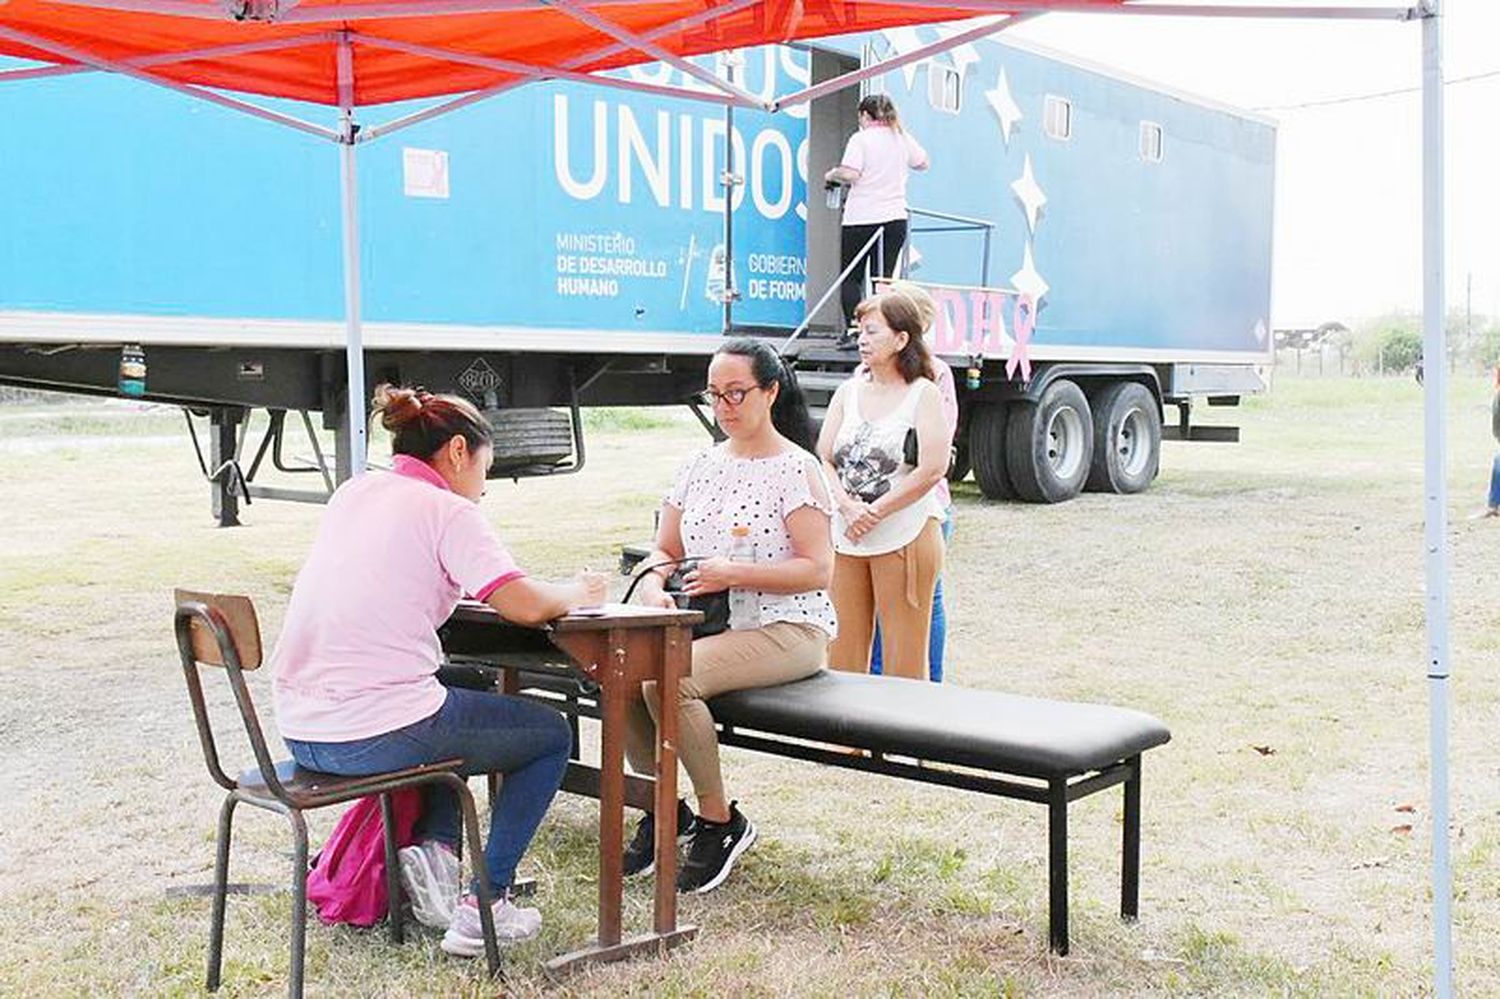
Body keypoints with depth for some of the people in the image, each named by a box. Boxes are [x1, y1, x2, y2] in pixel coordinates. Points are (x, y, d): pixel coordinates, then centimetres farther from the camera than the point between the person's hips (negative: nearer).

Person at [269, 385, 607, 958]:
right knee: (550, 735, 15)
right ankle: (484, 906, 10)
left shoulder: (353, 492, 14)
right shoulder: (446, 510, -7)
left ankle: (433, 848, 15)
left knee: (461, 709, 36)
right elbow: (524, 605, -15)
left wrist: (463, 582, 23)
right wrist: (576, 594, 5)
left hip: (299, 730, 8)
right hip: (377, 733, -8)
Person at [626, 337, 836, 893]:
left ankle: (720, 821, -11)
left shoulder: (795, 469, -5)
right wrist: (653, 583, -7)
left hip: (786, 630, -6)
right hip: (709, 624, 7)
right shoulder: (701, 466, 15)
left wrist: (734, 575, -20)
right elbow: (665, 551, 17)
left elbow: (817, 569, -13)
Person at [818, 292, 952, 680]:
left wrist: (874, 512, -12)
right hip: (844, 535, 5)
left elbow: (932, 469, -12)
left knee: (905, 651, 1)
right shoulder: (848, 391, 13)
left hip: (904, 535, -5)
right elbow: (823, 459, 7)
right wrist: (848, 506, -11)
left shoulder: (924, 394, -1)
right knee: (843, 646, 6)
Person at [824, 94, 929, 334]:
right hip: (895, 217, 5)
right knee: (884, 278, 6)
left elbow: (850, 174, -18)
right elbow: (923, 163, 23)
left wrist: (832, 175, 1)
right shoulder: (903, 137, 9)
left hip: (861, 218, -4)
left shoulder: (860, 139, -7)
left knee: (851, 278, 5)